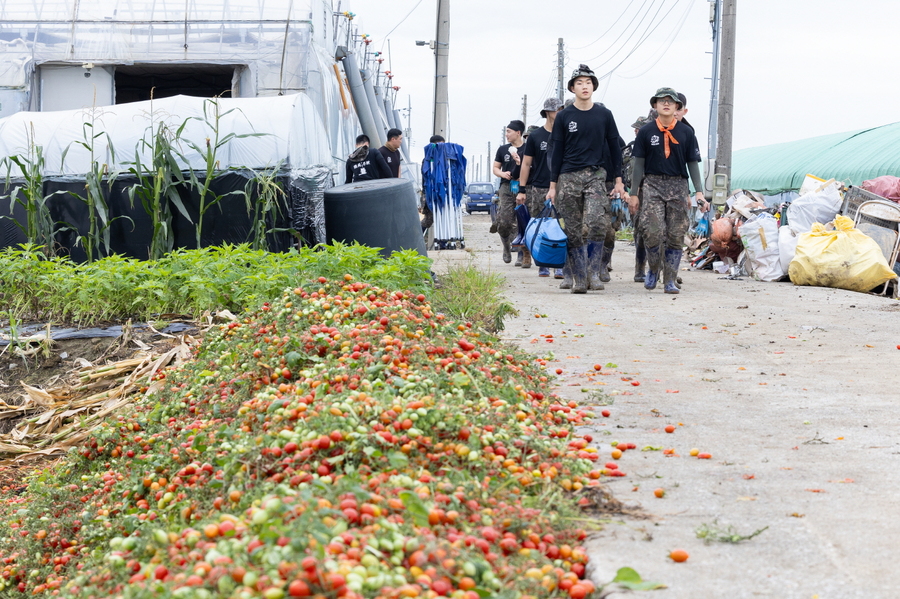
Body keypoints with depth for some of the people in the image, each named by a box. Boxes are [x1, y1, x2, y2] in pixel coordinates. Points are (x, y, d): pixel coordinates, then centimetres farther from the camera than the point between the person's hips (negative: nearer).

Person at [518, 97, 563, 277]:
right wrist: (522, 190, 0)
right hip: (538, 189, -1)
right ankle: (543, 265, 7)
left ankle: (560, 265, -4)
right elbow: (526, 164, 6)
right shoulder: (535, 136, 5)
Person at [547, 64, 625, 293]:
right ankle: (578, 278, 6)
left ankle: (594, 270, -2)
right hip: (569, 177, 0)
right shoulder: (564, 117, 6)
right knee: (572, 231, -1)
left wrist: (619, 180, 7)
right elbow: (556, 152, 8)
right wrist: (553, 185, 4)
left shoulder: (604, 115, 8)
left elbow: (614, 148, 12)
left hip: (596, 175, 0)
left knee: (598, 223, -18)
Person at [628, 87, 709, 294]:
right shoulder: (646, 132, 6)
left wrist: (699, 192, 0)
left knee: (676, 236, 0)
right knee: (652, 231, -13)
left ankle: (670, 280, 7)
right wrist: (634, 193, 4)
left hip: (678, 185, 1)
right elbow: (639, 163, 8)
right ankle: (653, 269, 11)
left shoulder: (686, 132, 7)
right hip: (652, 184, -1)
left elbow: (693, 163, 9)